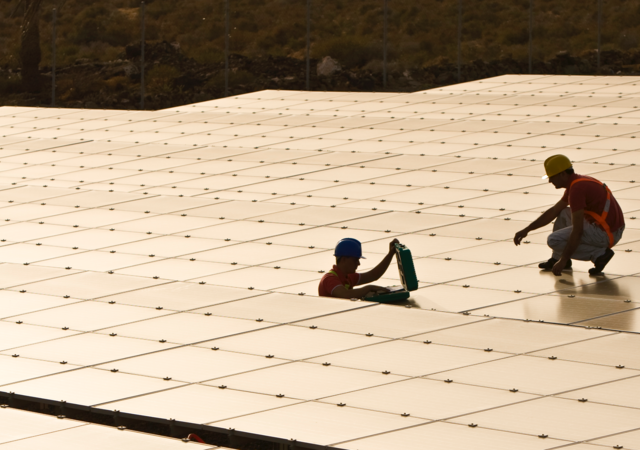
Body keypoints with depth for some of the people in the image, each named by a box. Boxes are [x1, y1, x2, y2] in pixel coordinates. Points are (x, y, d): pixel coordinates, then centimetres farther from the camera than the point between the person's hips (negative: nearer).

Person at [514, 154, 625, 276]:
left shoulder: (577, 188, -20)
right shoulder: (577, 182, 12)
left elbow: (577, 232, -22)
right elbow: (553, 211, 23)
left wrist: (563, 261, -17)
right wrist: (526, 230, 23)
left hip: (606, 234, -10)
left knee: (554, 241, -6)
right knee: (563, 214, 22)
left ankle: (599, 254, -6)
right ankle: (557, 258, 21)